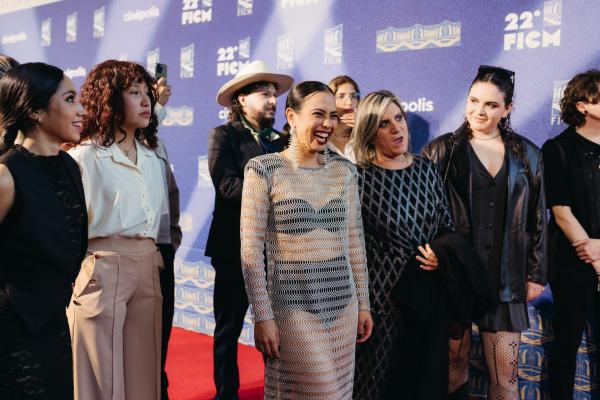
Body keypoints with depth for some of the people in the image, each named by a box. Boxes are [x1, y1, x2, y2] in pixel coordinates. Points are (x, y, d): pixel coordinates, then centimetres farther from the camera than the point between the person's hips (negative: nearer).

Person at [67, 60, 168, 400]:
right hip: (102, 268, -6)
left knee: (143, 371, 13)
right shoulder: (84, 157, -8)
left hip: (148, 269, 6)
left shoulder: (151, 158, 13)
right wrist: (77, 270, -8)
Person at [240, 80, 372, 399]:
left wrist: (363, 304, 11)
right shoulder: (264, 169, -8)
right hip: (292, 309, -4)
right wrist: (262, 316, -12)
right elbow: (251, 250, -9)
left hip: (343, 307, 5)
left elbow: (355, 243, 10)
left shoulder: (344, 170, 6)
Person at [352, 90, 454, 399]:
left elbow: (447, 226, 14)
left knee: (427, 375, 16)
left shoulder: (426, 169, 5)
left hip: (429, 292, 5)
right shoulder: (358, 178, -10)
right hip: (382, 294, -4)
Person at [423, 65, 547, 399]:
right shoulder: (442, 151, -1)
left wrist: (537, 274, 9)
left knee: (505, 370, 7)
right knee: (455, 361, 9)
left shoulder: (527, 155, 8)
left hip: (506, 277, 2)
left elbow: (538, 218, 11)